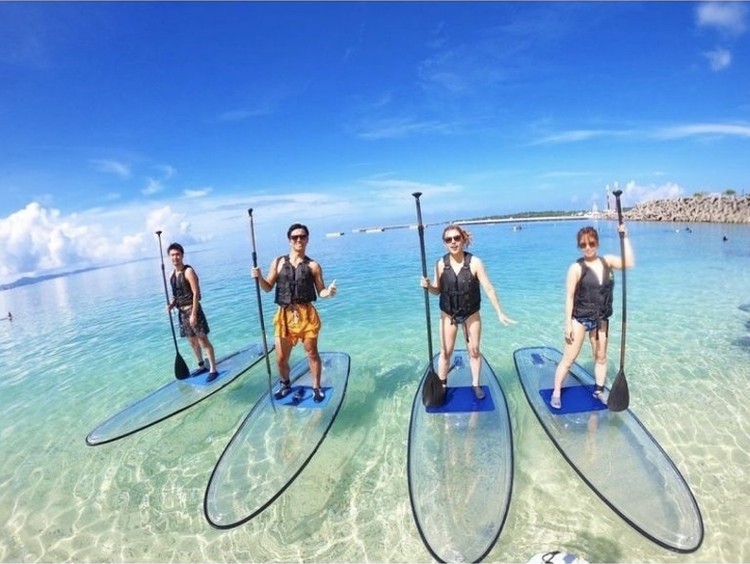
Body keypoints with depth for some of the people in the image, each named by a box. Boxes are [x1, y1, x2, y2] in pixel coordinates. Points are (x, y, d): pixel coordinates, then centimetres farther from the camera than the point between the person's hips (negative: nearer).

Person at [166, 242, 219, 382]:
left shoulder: (188, 271, -12)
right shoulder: (172, 274, 11)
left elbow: (196, 293, -18)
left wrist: (193, 314, -22)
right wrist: (171, 304, 0)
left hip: (192, 310, -8)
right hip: (182, 312, 8)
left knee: (203, 340, -5)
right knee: (192, 341, 16)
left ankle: (213, 370, -1)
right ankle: (202, 366, 29)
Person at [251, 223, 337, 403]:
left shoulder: (313, 266, 0)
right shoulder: (278, 262, 4)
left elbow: (320, 291, 2)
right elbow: (268, 287, 8)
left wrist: (329, 291, -19)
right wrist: (259, 278, -11)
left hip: (306, 314, -1)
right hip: (284, 315, 2)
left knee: (312, 353, 10)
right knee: (281, 357, 10)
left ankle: (317, 386, 30)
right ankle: (285, 384, 38)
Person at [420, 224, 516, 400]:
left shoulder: (475, 262, -17)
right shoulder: (441, 264, -11)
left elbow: (489, 289, -12)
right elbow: (437, 291, -1)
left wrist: (500, 313, -11)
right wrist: (428, 286, -24)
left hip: (471, 314, 0)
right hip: (448, 314, 1)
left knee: (474, 351, 13)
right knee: (445, 352, 8)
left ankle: (476, 384, 31)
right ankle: (442, 385, 24)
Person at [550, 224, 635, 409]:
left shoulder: (607, 261, 0)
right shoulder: (576, 268, -14)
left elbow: (629, 263, -13)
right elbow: (569, 297, -14)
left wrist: (625, 237, -13)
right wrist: (568, 324, -16)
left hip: (601, 319, 5)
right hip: (579, 318, -4)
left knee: (601, 357, 16)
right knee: (569, 358, 1)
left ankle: (599, 391, 33)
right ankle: (556, 393, 11)